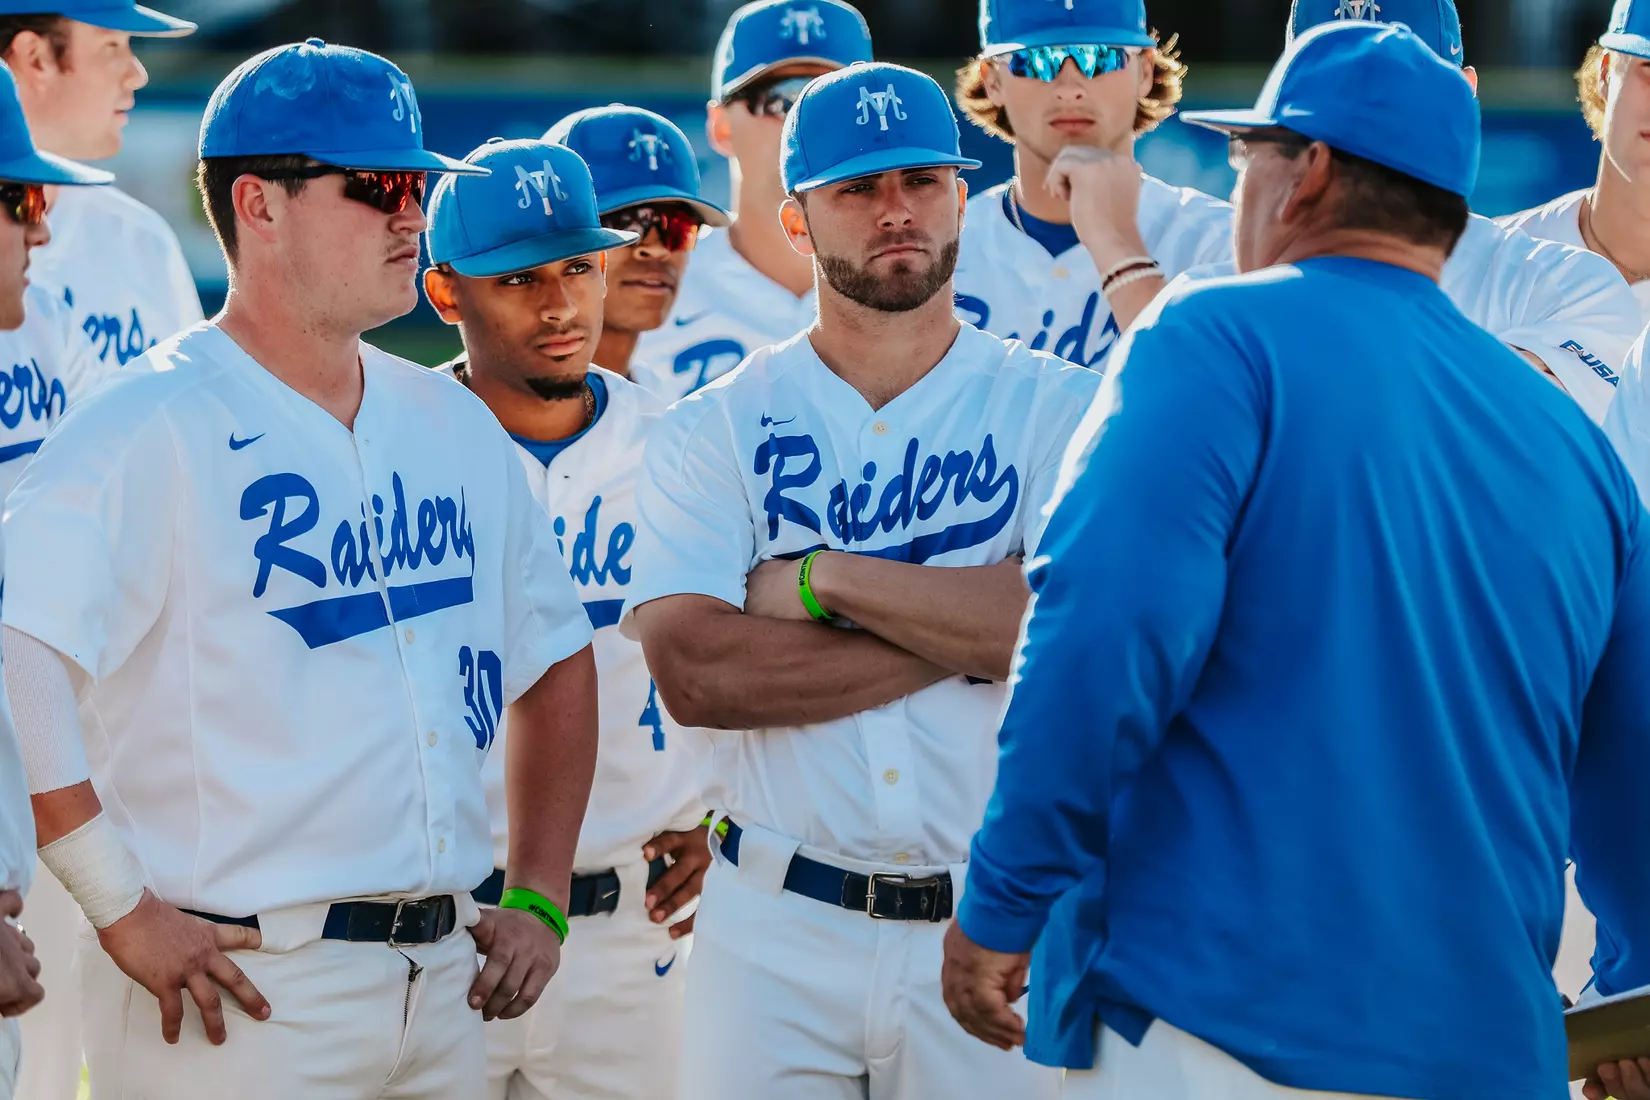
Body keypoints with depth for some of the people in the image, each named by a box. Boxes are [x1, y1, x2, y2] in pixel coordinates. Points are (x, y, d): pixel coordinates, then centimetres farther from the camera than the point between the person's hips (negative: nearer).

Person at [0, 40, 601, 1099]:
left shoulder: (453, 424, 13)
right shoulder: (151, 429, -11)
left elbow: (556, 658, 25)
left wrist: (539, 897, 16)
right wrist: (121, 909, -21)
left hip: (443, 989, 7)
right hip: (242, 996, -7)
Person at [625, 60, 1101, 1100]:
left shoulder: (1056, 408, 3)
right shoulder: (714, 429, 5)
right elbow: (695, 672, -10)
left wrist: (824, 581, -10)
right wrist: (968, 632, -11)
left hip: (992, 931, 0)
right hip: (775, 926, 1)